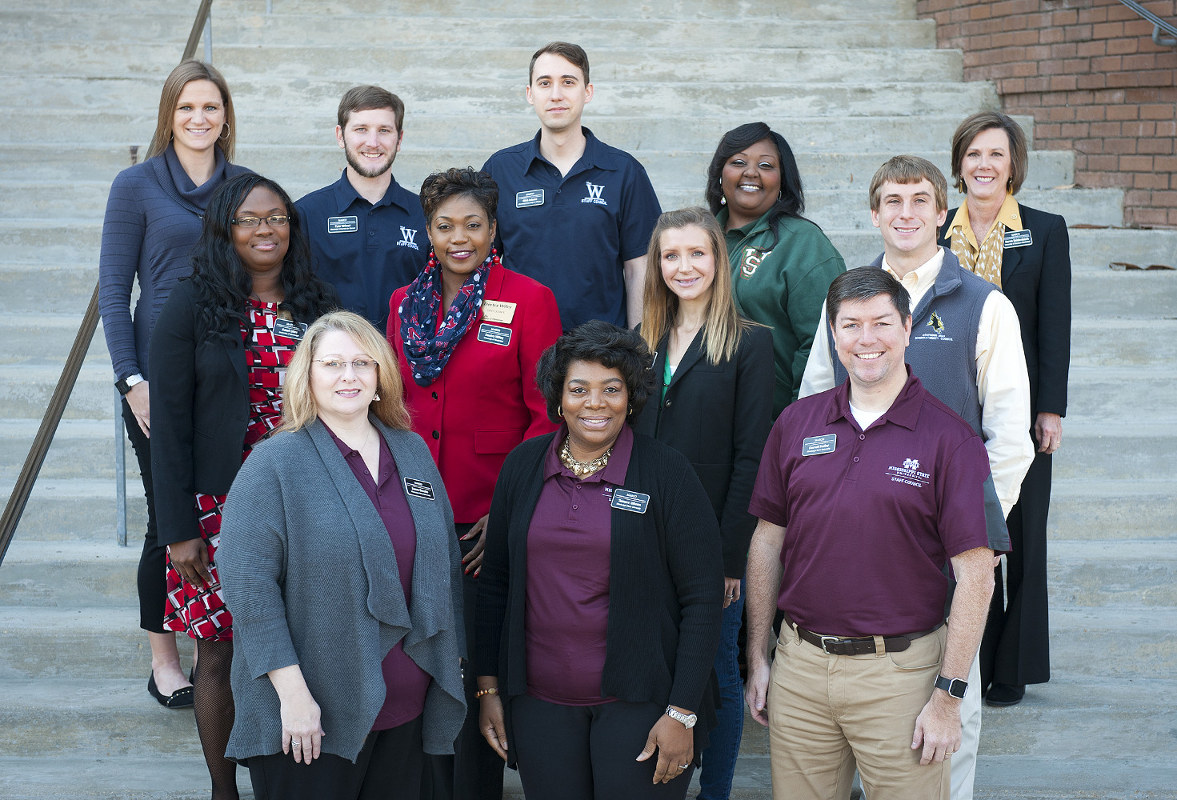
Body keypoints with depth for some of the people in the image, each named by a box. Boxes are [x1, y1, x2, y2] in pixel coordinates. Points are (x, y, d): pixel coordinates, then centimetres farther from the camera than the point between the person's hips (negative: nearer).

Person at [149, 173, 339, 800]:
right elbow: (169, 423, -5)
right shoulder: (193, 306, -3)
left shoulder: (318, 306, 6)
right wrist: (178, 529, -8)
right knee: (221, 654, 5)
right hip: (222, 512, -2)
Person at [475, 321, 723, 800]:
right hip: (538, 702, 3)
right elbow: (495, 582, 11)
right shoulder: (524, 466, 5)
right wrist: (489, 687, 7)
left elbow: (702, 599, -7)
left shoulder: (666, 473, -6)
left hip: (637, 702, -3)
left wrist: (683, 713, -11)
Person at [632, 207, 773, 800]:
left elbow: (750, 456, -9)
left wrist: (731, 555, -14)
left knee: (718, 671, 7)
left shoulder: (749, 343, -5)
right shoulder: (644, 341, 10)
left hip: (713, 541, -4)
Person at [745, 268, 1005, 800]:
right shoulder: (796, 423, 5)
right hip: (799, 664, 3)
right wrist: (757, 659, 9)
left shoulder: (949, 439, -7)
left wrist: (948, 697, -12)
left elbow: (975, 576, -9)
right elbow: (767, 541, 11)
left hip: (900, 672, -3)